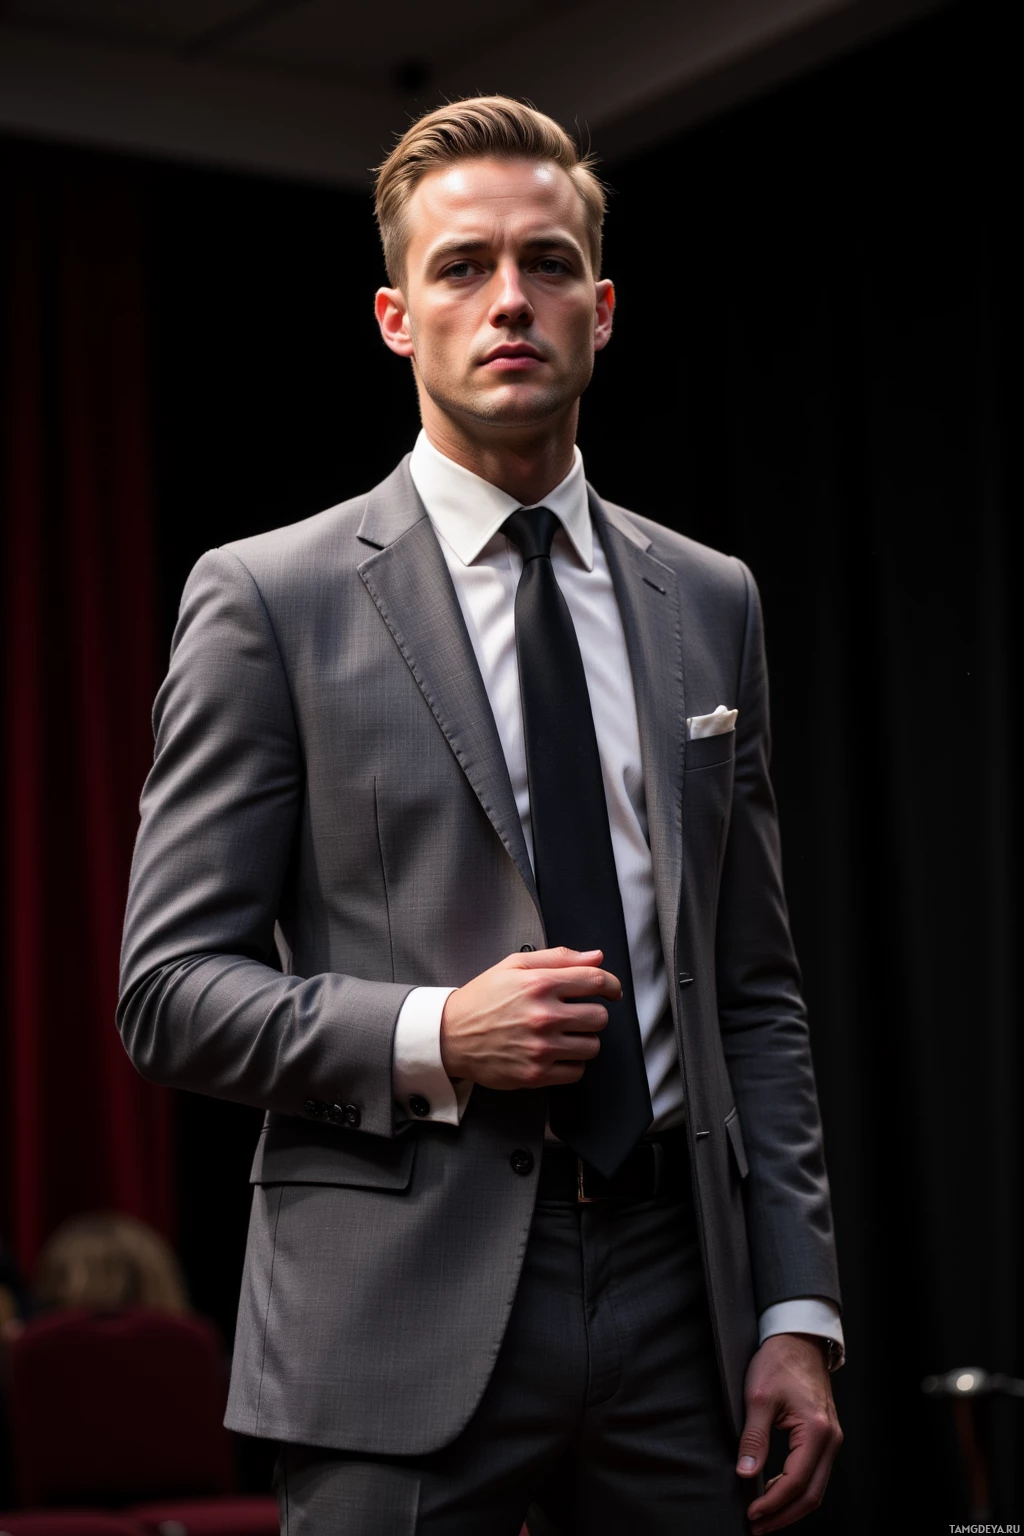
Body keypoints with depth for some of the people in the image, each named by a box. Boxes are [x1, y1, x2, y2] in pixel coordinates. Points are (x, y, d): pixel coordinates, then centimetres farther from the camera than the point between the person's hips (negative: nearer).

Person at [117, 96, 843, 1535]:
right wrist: (432, 1037, -17)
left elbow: (756, 994, 13)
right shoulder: (269, 599, 0)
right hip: (405, 1309, -3)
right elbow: (172, 986, -3)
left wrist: (798, 1309, 6)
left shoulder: (709, 602, 12)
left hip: (674, 1277, 4)